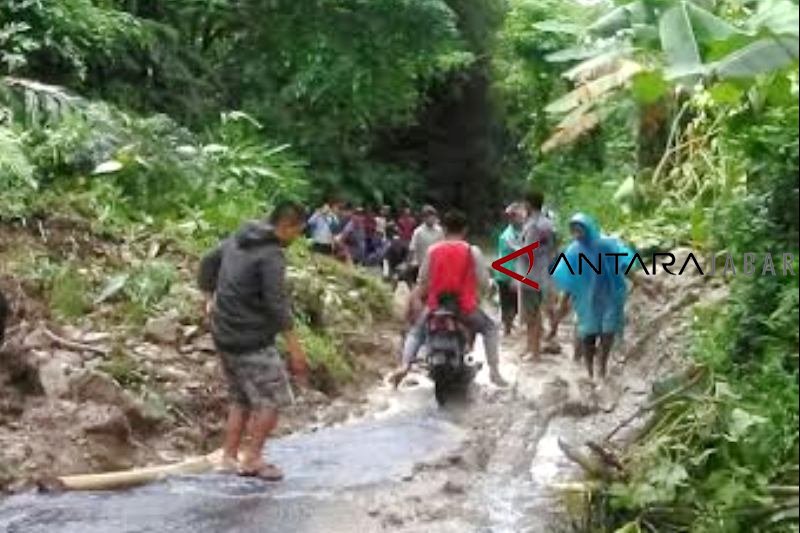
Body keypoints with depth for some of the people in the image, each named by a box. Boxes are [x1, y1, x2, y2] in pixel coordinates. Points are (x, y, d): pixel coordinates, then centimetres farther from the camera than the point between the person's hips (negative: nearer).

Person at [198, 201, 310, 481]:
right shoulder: (272, 256, -18)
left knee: (241, 398, 19)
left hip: (225, 335, 9)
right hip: (252, 340, -9)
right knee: (271, 399, 1)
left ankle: (230, 455, 22)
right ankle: (252, 458, 4)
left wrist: (211, 298, 29)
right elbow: (277, 303, -22)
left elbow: (208, 262, 22)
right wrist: (295, 347, -19)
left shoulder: (237, 239, 9)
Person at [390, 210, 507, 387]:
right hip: (465, 307, -1)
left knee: (415, 331, 25)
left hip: (436, 305, 2)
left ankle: (405, 365, -2)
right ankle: (494, 370, 9)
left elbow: (422, 280, 8)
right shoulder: (472, 251, -4)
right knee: (490, 328, 23)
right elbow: (483, 282, -4)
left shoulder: (433, 250, 1)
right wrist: (478, 294, 17)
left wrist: (416, 297, 26)